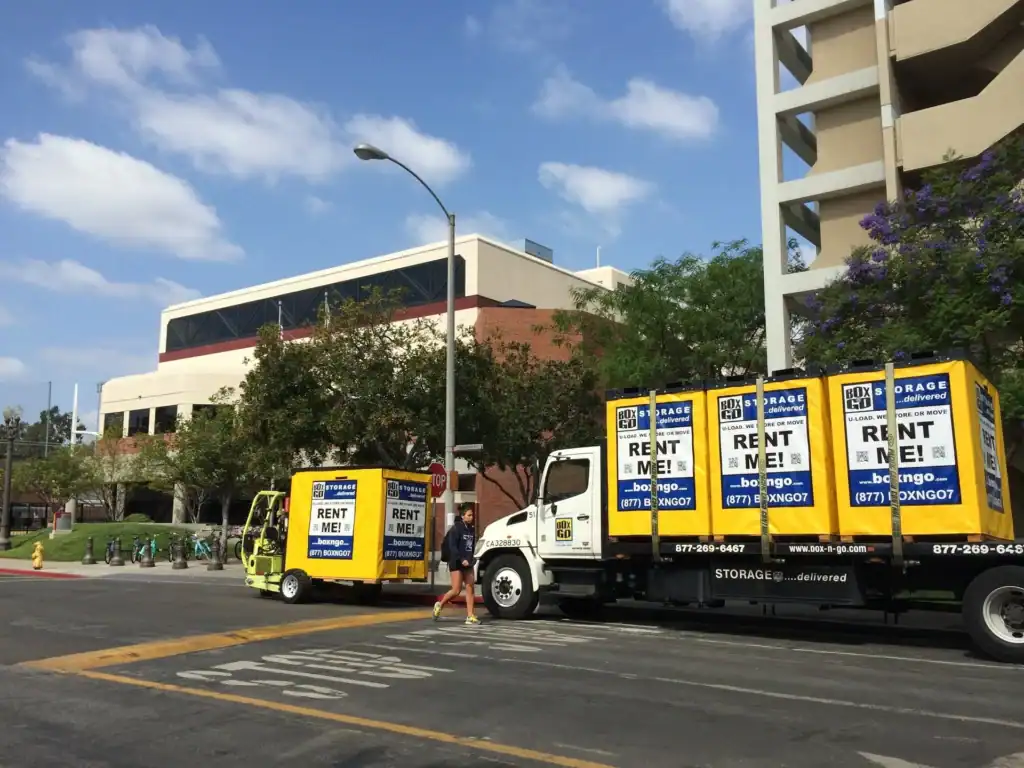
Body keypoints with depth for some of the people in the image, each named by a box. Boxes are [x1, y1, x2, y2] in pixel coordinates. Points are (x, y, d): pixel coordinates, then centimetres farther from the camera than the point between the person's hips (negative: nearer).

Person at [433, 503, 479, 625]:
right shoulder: (456, 529, -9)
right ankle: (439, 605, 17)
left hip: (468, 563, 7)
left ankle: (470, 616, 2)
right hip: (456, 563, -7)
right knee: (456, 590, -6)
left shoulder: (471, 529, 12)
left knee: (470, 589, 1)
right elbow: (452, 547, -16)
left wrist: (472, 559, 7)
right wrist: (461, 559, -23)